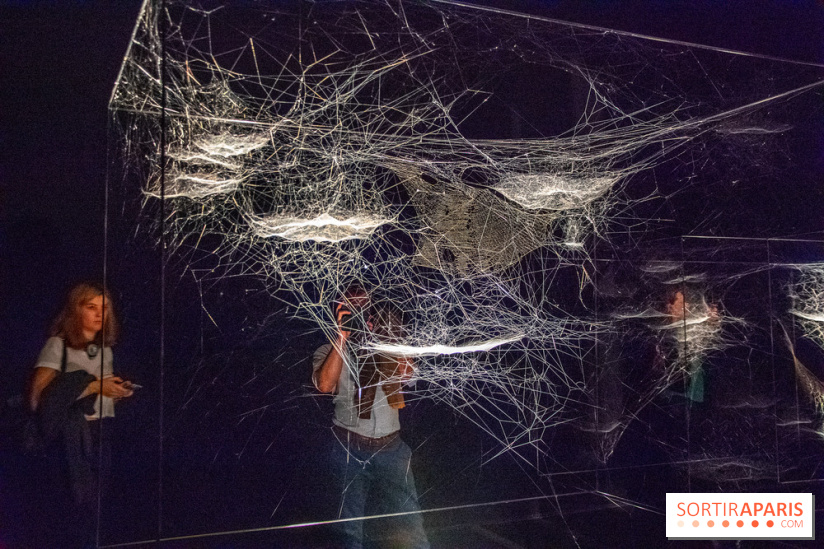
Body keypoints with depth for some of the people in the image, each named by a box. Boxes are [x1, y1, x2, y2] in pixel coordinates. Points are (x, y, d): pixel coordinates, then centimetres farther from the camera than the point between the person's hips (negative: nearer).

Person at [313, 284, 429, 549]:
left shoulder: (387, 347, 11)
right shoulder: (329, 351, 5)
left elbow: (406, 373, -9)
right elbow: (325, 385, -16)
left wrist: (383, 332, -10)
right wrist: (342, 336, -14)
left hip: (391, 445, 2)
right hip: (350, 447, -1)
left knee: (410, 519, 0)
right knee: (352, 522, 5)